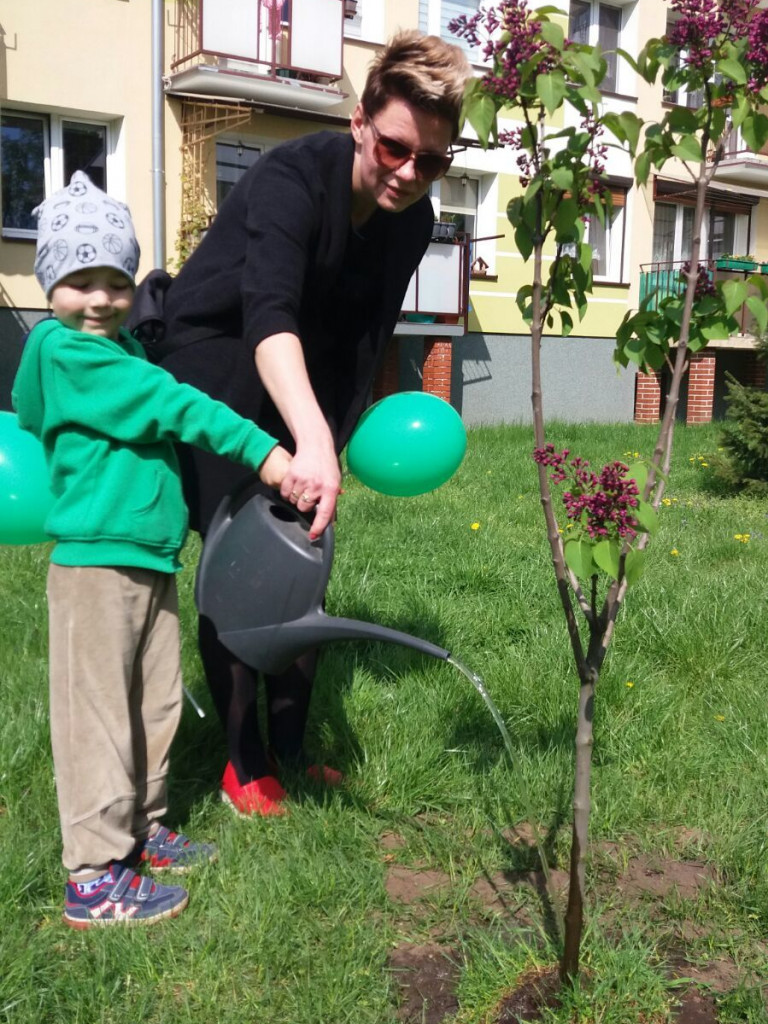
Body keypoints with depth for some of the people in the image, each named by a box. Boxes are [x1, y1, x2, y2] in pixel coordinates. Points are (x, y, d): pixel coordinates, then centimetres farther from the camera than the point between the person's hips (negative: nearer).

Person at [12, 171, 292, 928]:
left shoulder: (120, 349, 15)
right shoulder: (64, 351, -12)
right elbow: (171, 406, -17)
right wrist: (258, 449, -17)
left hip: (151, 555, 9)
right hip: (96, 560, -9)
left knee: (156, 703, 16)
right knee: (99, 714, -3)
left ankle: (140, 829, 31)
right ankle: (94, 877, 7)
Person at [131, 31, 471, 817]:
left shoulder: (413, 219, -7)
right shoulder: (291, 179, -28)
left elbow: (363, 339, 1)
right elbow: (269, 312, -46)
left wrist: (331, 444, -3)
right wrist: (311, 438, -61)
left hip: (297, 374, 7)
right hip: (209, 360, -6)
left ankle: (290, 751, 19)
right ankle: (245, 767, 6)